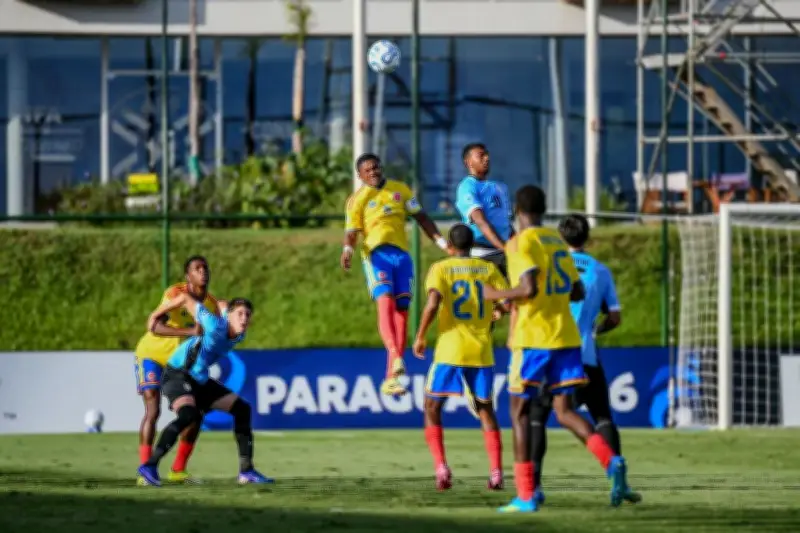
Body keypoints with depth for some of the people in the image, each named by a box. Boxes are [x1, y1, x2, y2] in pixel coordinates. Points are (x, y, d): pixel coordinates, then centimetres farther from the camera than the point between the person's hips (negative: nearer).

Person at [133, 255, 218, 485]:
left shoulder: (212, 304, -7)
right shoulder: (175, 294, -26)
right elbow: (156, 328, -40)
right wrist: (189, 332, -51)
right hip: (150, 355, -6)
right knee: (153, 410, -20)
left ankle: (177, 471, 11)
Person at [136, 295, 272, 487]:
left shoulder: (239, 336, 0)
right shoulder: (216, 326, -25)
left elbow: (223, 306, 22)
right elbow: (185, 298, -18)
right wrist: (155, 315, -8)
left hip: (200, 380, 9)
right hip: (177, 375, -9)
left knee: (242, 409, 9)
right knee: (188, 415, -35)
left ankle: (246, 470, 15)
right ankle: (150, 466, -32)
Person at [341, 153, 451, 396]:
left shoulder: (400, 189, 15)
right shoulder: (357, 200, 5)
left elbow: (420, 217, 19)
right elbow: (352, 232, -3)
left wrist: (440, 241, 11)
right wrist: (347, 249, -24)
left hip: (402, 254, 4)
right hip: (376, 255, -4)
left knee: (401, 310, 1)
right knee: (386, 302, -25)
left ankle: (391, 378, 5)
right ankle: (395, 358, -43)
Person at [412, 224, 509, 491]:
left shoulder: (440, 269, -2)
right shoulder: (488, 269, 6)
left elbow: (433, 304, -17)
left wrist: (420, 337, -6)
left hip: (450, 351, -3)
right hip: (482, 352, 3)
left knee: (432, 408, 11)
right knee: (485, 409, 18)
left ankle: (441, 466, -7)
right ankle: (496, 471, 5)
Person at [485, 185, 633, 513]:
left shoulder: (520, 243, -8)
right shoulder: (558, 241, 15)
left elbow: (529, 289, -20)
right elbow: (577, 292, 17)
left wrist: (497, 295, -4)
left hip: (532, 338, -6)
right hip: (566, 337, 6)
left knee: (519, 410, 4)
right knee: (564, 410, 7)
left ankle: (525, 496, -1)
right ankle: (610, 460, -19)